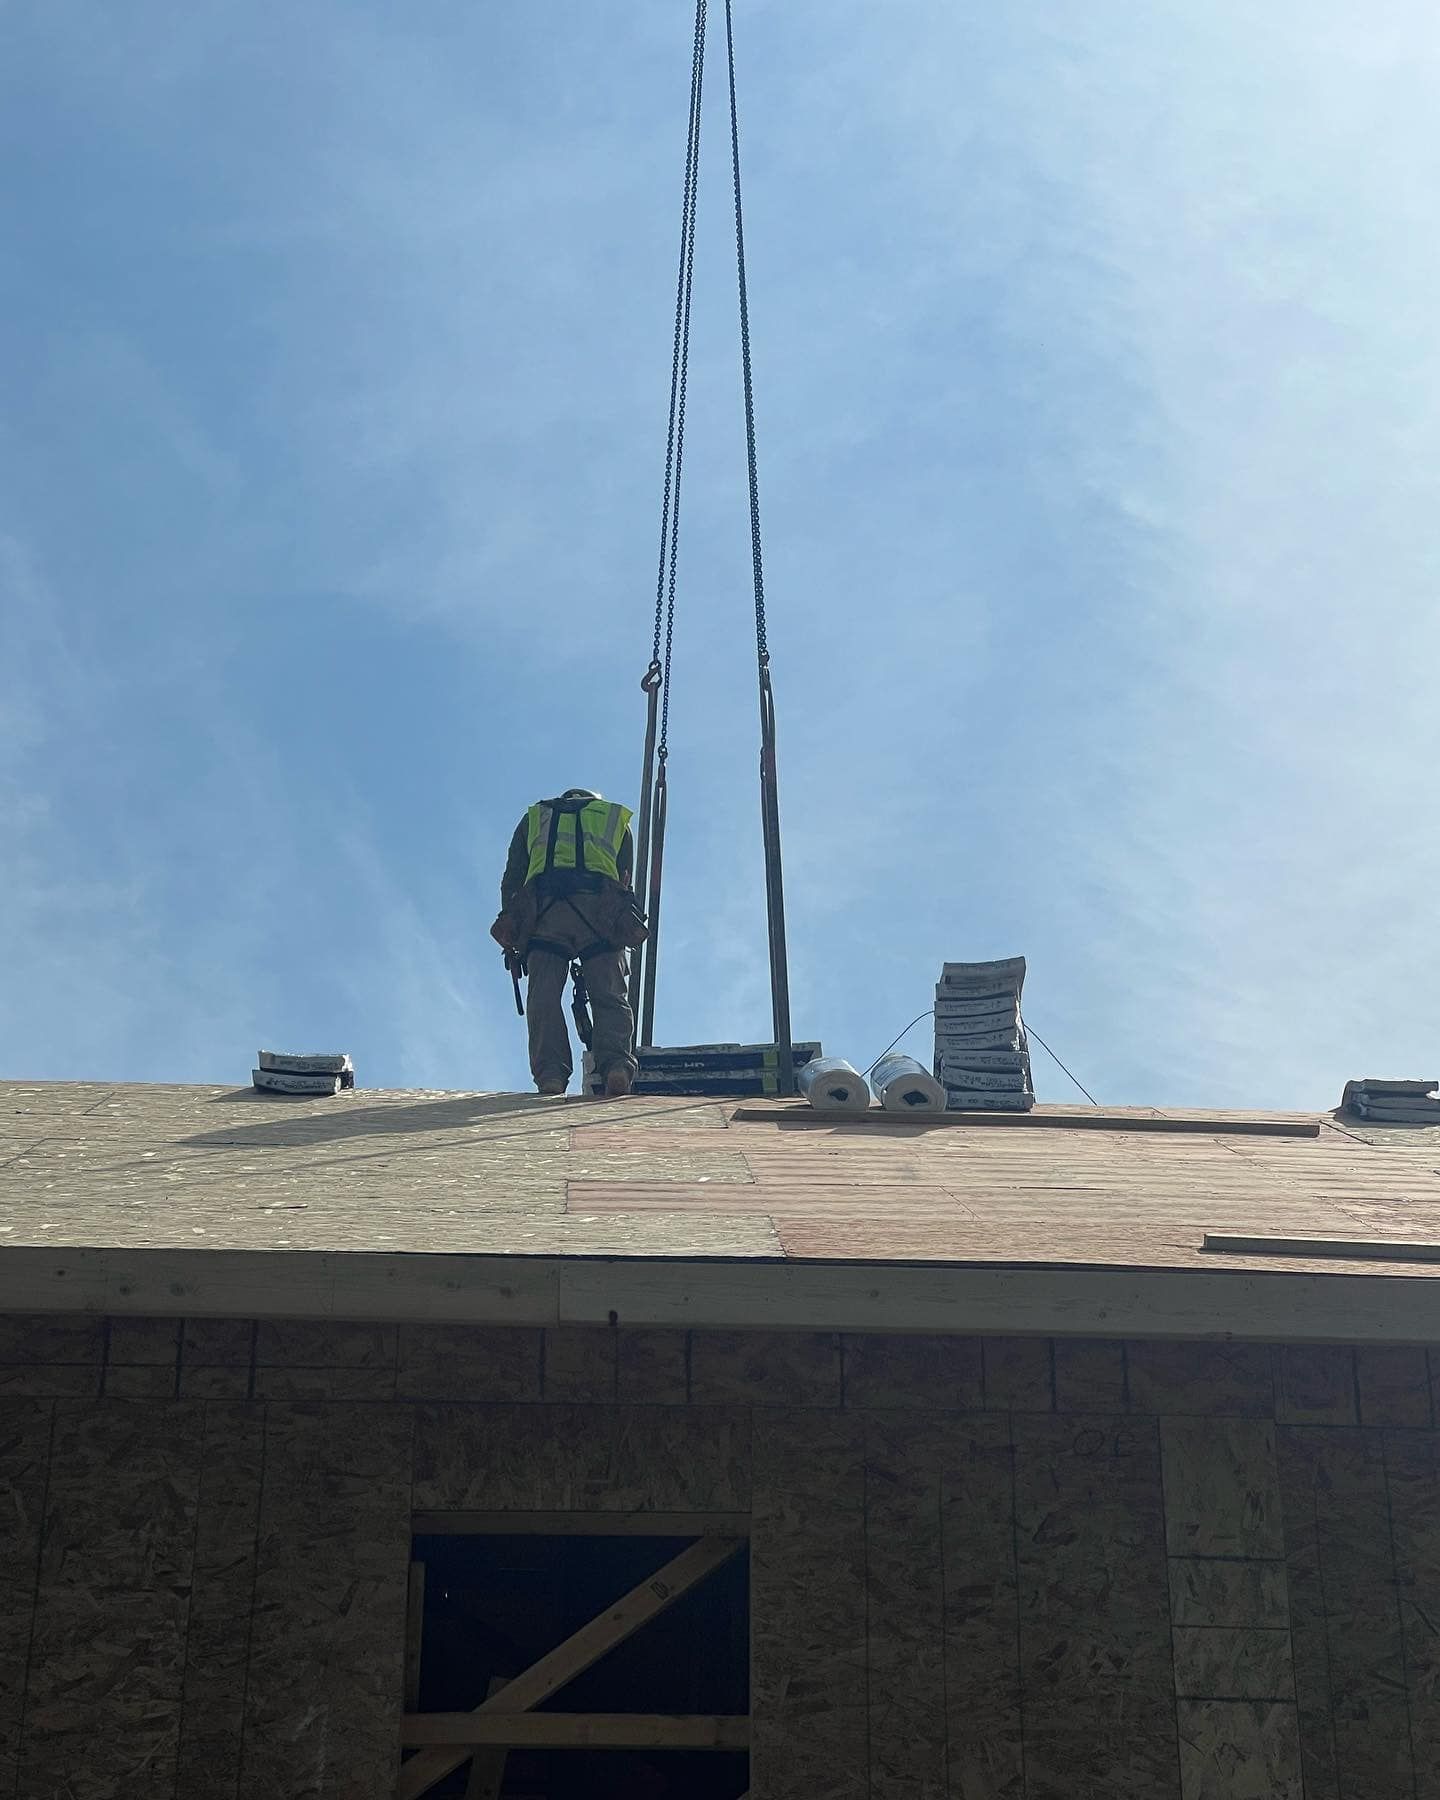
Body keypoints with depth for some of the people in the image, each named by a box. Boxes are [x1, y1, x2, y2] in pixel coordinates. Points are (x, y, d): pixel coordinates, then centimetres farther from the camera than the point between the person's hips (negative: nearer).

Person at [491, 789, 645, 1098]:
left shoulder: (534, 818, 33)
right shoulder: (617, 818, 33)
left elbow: (511, 881, 21)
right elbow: (625, 884, 24)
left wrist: (510, 925, 19)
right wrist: (625, 924, 27)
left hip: (544, 910, 0)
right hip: (600, 910, 0)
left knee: (544, 997, -3)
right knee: (609, 996, -1)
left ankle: (550, 1073, -18)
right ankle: (617, 1065, -21)